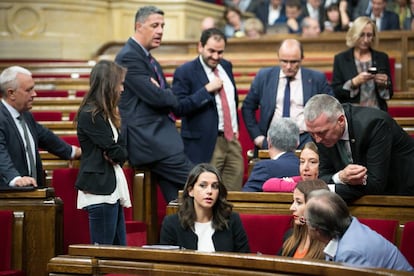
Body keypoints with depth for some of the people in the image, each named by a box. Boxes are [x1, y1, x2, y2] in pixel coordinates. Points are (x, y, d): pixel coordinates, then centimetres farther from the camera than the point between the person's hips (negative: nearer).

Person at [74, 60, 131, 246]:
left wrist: (116, 155, -7)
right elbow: (116, 151, -13)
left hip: (112, 189, 9)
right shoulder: (89, 115, -13)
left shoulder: (106, 115, 16)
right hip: (100, 190, -9)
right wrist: (117, 153, 7)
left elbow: (123, 152, 13)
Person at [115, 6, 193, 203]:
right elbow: (154, 96, -20)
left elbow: (166, 98, 17)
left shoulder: (149, 59, 21)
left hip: (160, 138, 10)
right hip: (149, 140, -10)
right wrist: (175, 96, -1)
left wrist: (164, 94, -6)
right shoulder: (129, 57, -11)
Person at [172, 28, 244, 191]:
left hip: (232, 140, 6)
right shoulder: (185, 72, -7)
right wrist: (207, 90, -20)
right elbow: (178, 108, -17)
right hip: (205, 146, -6)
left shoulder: (226, 66, 15)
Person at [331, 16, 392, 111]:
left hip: (377, 112, 2)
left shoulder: (382, 58, 11)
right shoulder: (341, 59, 5)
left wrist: (384, 84, -6)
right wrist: (354, 82, -13)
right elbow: (335, 92, -1)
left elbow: (389, 93, 13)